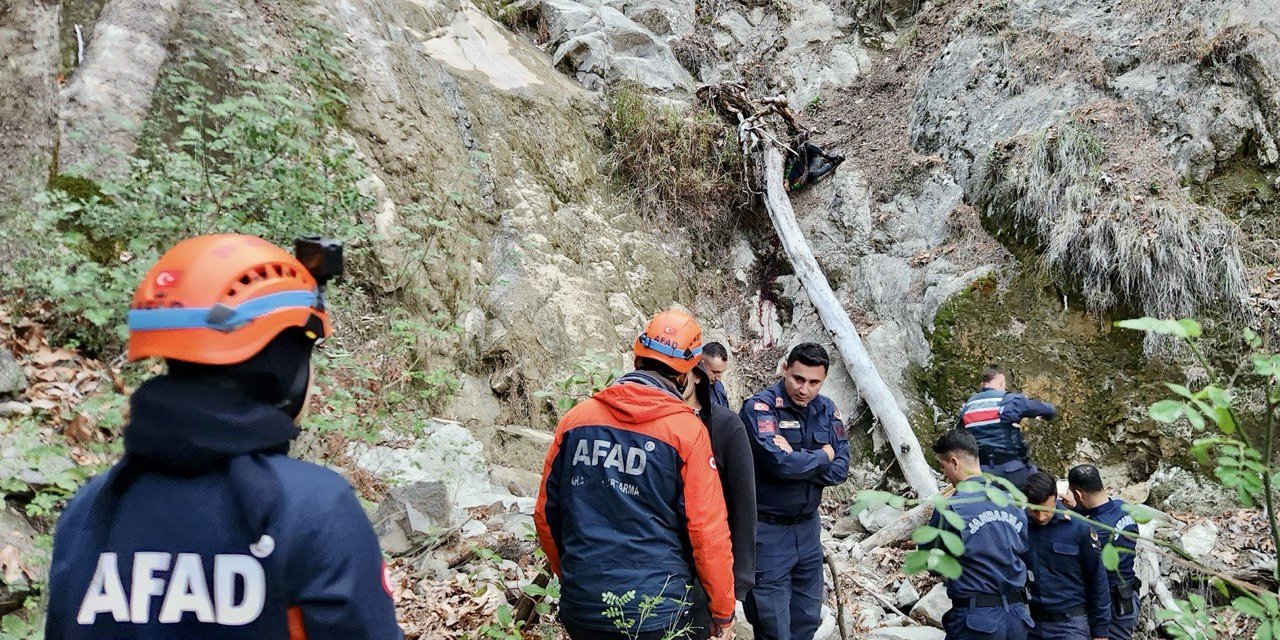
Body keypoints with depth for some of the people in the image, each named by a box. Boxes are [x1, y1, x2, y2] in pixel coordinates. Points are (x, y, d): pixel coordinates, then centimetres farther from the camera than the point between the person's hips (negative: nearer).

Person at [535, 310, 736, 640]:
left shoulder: (575, 418, 1)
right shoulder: (687, 429, -10)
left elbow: (547, 514, 8)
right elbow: (708, 530, -11)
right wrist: (723, 613, 2)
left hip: (581, 608, 4)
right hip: (657, 613, -3)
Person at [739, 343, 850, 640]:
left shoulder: (826, 409, 3)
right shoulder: (760, 407, -16)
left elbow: (840, 470, -3)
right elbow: (779, 463, -29)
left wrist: (797, 463, -19)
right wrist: (822, 457, -12)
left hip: (807, 527, 6)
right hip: (767, 531, -6)